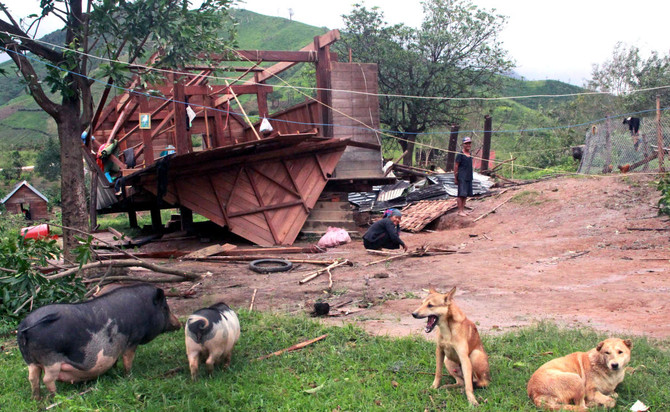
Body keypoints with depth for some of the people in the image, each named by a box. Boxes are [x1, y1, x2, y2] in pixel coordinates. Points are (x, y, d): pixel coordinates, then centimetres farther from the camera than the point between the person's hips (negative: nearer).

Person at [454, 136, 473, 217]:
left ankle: (463, 210, 17)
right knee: (461, 194, -7)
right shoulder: (460, 154, -8)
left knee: (466, 195, 10)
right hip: (462, 177, -7)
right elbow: (455, 166, -8)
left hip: (469, 177, 7)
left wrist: (470, 176, 17)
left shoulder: (470, 155, 14)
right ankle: (460, 211, -3)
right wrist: (455, 178, -10)